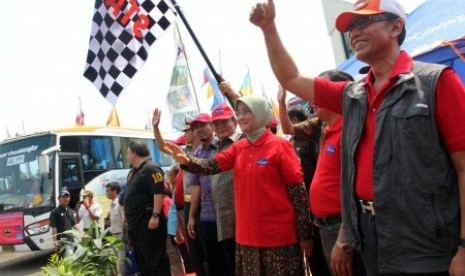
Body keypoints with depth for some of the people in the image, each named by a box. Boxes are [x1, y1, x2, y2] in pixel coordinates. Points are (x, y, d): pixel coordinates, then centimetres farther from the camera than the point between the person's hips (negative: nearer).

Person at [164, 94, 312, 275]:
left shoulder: (280, 146, -8)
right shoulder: (238, 148, 8)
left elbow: (298, 191, -9)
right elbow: (212, 165, -5)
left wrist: (304, 234, -10)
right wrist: (186, 160, -25)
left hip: (279, 236, -5)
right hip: (247, 236, 6)